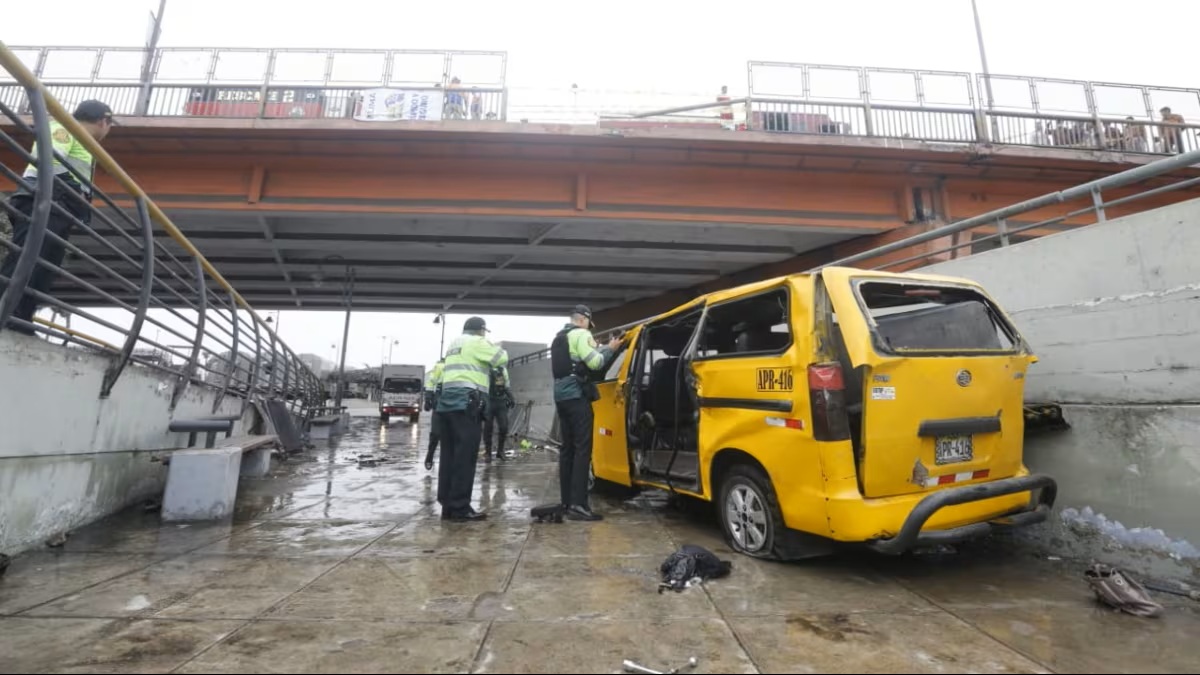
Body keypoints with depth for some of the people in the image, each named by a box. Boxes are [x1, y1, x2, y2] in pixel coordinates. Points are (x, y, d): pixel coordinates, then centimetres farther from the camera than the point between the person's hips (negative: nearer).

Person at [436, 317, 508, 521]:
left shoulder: (454, 345, 27)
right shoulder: (476, 342, -1)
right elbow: (502, 359, -2)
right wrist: (496, 348, 18)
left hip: (446, 401, 9)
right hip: (466, 403, -9)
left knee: (449, 455, 8)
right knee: (465, 456, -8)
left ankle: (448, 505, 11)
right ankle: (460, 507, -7)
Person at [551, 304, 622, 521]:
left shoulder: (559, 338, 24)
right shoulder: (581, 334, -5)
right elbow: (595, 363, -14)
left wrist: (601, 348, 22)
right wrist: (609, 349, 3)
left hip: (561, 395, 9)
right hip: (576, 395, -9)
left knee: (568, 448, 9)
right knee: (582, 449, -11)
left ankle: (567, 502, 11)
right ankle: (577, 504, -15)